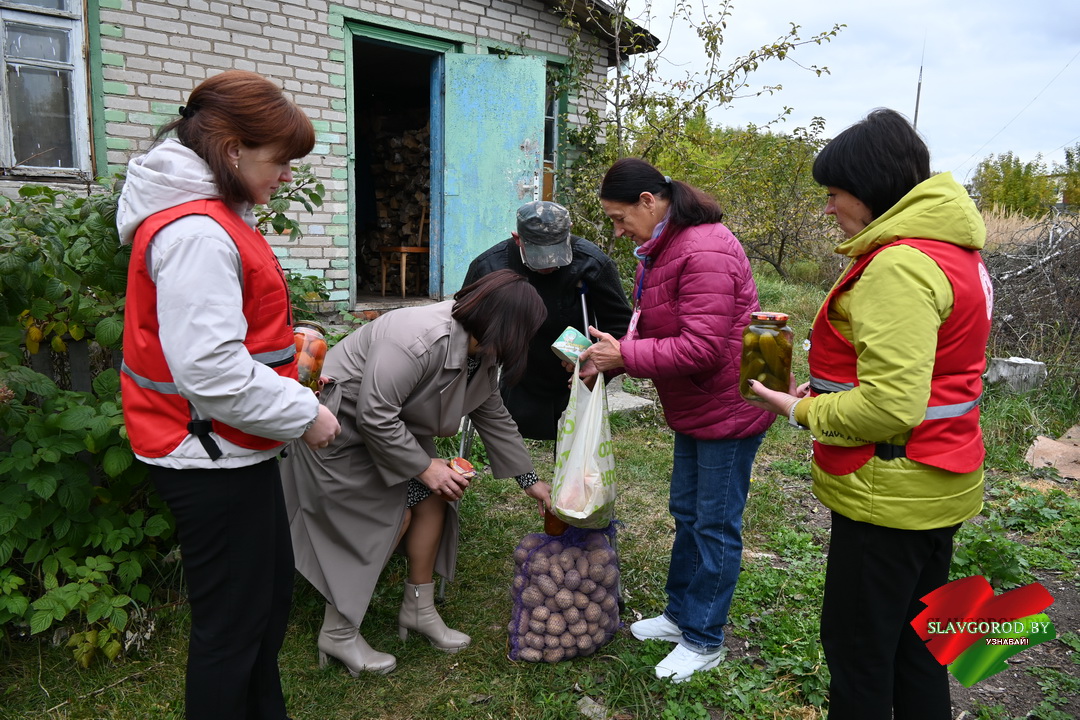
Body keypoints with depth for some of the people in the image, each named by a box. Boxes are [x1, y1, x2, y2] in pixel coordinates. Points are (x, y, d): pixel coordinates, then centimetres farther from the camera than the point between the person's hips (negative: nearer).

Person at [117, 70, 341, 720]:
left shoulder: (211, 213, 11)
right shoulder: (195, 233, -23)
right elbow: (211, 372, -28)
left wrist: (284, 340, 10)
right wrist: (304, 414, -17)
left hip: (236, 448, 11)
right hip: (212, 458, -11)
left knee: (273, 595, 23)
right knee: (234, 619, 5)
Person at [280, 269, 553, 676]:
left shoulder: (482, 354, -4)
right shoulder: (420, 340, -35)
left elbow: (494, 417, 7)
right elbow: (373, 415, -34)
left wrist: (529, 479, 9)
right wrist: (424, 467, -25)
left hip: (394, 425, 9)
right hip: (341, 425, -9)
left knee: (432, 499, 4)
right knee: (389, 517, -8)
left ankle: (419, 610, 19)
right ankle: (338, 635, 8)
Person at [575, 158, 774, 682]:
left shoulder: (705, 253, -26)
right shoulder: (658, 249, 7)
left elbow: (701, 347, -30)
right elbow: (654, 328, 12)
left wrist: (624, 355, -24)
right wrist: (610, 357, -4)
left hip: (728, 408, -10)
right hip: (693, 409, 10)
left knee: (715, 525, 3)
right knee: (686, 514, 20)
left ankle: (704, 642, 20)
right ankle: (680, 614, 37)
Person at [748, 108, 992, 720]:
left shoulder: (898, 265, -22)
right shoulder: (952, 249, 10)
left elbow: (890, 406, -28)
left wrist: (804, 411, -12)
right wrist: (826, 390, 7)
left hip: (891, 496, -10)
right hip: (940, 485, 10)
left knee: (857, 648, 6)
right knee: (914, 645, 23)